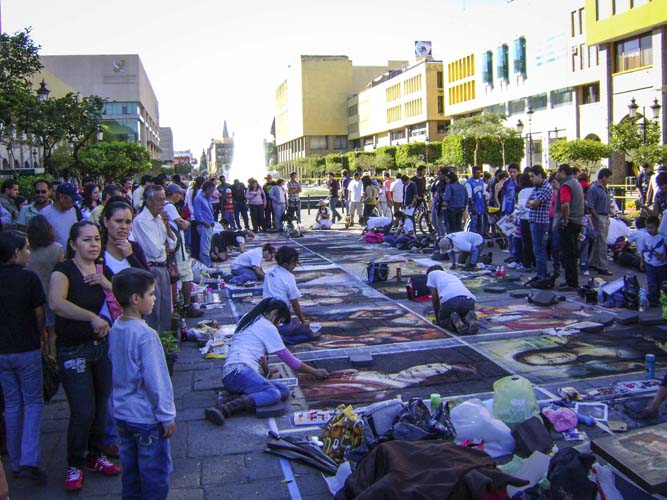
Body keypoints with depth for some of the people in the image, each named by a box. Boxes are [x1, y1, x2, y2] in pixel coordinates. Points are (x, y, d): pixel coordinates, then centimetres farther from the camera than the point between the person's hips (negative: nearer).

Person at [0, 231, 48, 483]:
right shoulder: (29, 277, -12)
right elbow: (39, 313, -5)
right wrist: (42, 334, 13)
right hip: (26, 348, -4)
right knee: (33, 402, 6)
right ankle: (29, 460, -5)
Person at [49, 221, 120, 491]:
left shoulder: (104, 271, 7)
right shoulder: (64, 270, -12)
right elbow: (56, 303, -31)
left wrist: (108, 285, -10)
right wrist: (93, 317, -35)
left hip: (103, 345, 6)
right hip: (73, 350, -6)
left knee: (102, 406, 12)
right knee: (83, 411, -5)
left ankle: (95, 456, 32)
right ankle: (75, 465, 16)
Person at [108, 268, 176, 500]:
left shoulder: (115, 329, 1)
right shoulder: (146, 335, -24)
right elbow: (156, 381, -22)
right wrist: (167, 417, -13)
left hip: (122, 413, 8)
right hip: (147, 418, -8)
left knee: (131, 470, 20)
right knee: (155, 473, 6)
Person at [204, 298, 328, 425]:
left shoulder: (247, 319, 28)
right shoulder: (267, 326, 4)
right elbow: (288, 359, 9)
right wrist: (314, 371, 19)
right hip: (239, 370, -9)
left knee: (284, 391, -6)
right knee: (274, 394, -33)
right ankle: (223, 409, -38)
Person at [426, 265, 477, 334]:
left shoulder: (431, 273, 28)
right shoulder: (452, 276, 43)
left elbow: (435, 298, 21)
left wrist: (437, 318, 31)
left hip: (450, 300, -4)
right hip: (469, 300, 4)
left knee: (442, 321, 25)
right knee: (464, 318, 31)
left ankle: (455, 321, -8)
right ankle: (470, 319, -4)